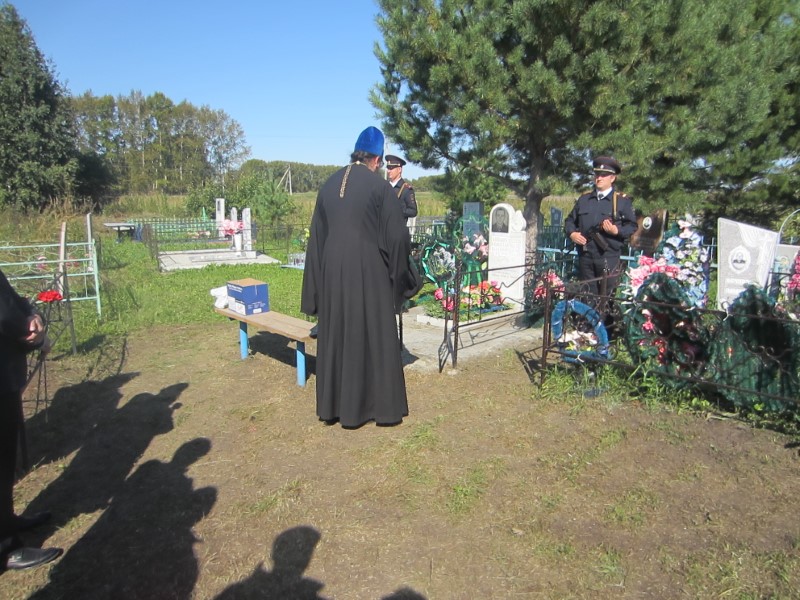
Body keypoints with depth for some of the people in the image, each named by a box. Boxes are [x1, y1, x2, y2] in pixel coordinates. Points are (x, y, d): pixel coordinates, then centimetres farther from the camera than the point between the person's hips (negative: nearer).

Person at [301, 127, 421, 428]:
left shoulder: (329, 185, 8)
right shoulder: (380, 186, -8)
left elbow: (316, 236, 10)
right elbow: (397, 235, -9)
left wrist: (318, 283, 17)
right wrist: (401, 274, 8)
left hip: (333, 274, 5)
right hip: (369, 275, -5)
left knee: (335, 338, 13)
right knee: (375, 339, 5)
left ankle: (333, 406, 22)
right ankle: (383, 407, 15)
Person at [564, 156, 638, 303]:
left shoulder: (622, 200, 3)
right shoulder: (584, 199, 14)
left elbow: (632, 226, 2)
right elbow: (570, 220, 20)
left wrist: (617, 230, -17)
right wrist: (572, 233, 0)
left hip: (609, 257, -3)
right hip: (585, 256, 4)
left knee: (608, 298, 1)